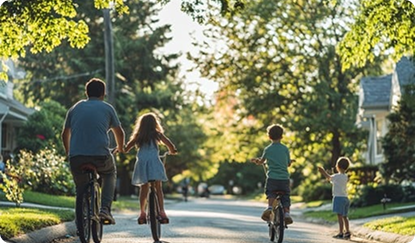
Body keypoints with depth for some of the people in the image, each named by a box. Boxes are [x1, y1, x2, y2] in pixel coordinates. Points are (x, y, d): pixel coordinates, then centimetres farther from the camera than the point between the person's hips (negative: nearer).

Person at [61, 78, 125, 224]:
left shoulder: (75, 108, 18)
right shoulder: (107, 108, 13)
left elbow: (65, 134, 25)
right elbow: (119, 132, 23)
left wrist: (68, 152, 42)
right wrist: (120, 148, 43)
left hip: (76, 157, 1)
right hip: (101, 156, -1)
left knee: (81, 187, 22)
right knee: (110, 174, 28)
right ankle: (105, 209, 11)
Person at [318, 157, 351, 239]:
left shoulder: (336, 176, -12)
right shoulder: (345, 177, 13)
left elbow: (329, 177, 5)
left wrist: (323, 171, 18)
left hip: (339, 198, -8)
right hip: (345, 198, 8)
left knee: (339, 215, -8)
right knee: (344, 216, 12)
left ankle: (341, 233, -10)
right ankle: (347, 232, 12)